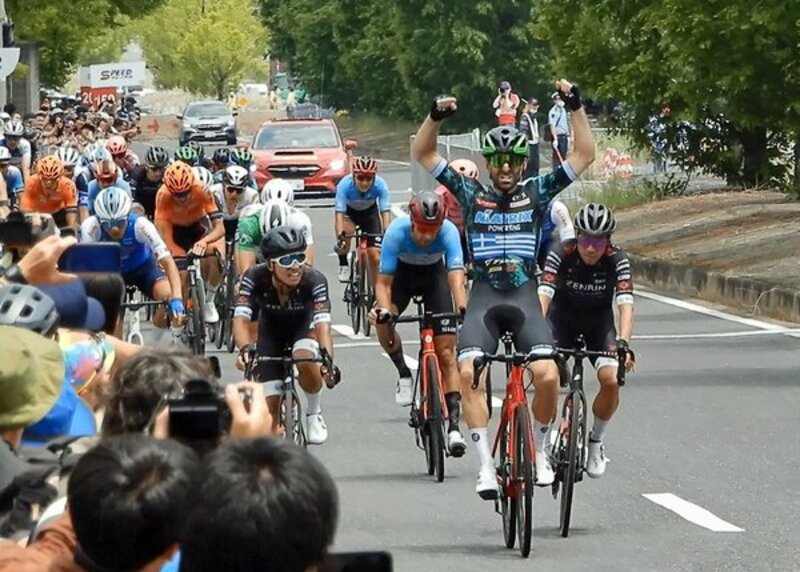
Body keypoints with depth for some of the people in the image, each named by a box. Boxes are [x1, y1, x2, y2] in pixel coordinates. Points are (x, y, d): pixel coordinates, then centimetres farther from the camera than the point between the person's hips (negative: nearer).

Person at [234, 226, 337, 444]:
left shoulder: (314, 280, -33)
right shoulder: (255, 278, -31)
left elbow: (323, 324, -42)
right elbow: (241, 319, -37)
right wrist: (245, 350, -58)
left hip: (303, 327, -1)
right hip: (271, 332, 1)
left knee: (305, 360, -35)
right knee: (270, 404, -11)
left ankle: (314, 413, -8)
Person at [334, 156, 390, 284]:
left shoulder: (380, 185, -34)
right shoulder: (345, 185, -36)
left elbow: (386, 211, -37)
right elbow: (339, 212, -40)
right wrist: (340, 235, -54)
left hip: (370, 212, 1)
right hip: (349, 212, -1)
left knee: (375, 257, -6)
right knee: (346, 230, -35)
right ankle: (343, 264, -9)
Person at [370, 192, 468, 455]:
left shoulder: (448, 232, -33)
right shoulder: (397, 231, -33)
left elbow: (456, 276, -41)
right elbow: (384, 281, -31)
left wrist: (463, 309, -59)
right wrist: (383, 310, -49)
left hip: (434, 274, 0)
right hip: (403, 273, 1)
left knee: (446, 353, -9)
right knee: (382, 322, -28)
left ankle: (454, 425, -9)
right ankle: (404, 374, -2)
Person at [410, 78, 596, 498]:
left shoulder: (536, 193, 11)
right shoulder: (471, 194, 11)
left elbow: (585, 155, 8)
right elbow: (422, 155, 11)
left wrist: (576, 106, 0)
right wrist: (436, 116, -4)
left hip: (524, 295, 0)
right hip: (484, 295, 0)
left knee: (547, 376, -20)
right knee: (468, 372, -23)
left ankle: (537, 450, 6)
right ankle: (486, 467, -19)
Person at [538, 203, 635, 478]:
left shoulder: (617, 260, -25)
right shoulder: (561, 255, -26)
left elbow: (626, 304, -34)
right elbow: (543, 296, -35)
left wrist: (623, 342, -51)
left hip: (599, 322, 0)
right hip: (563, 319, 0)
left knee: (611, 380, -21)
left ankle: (596, 442, 4)